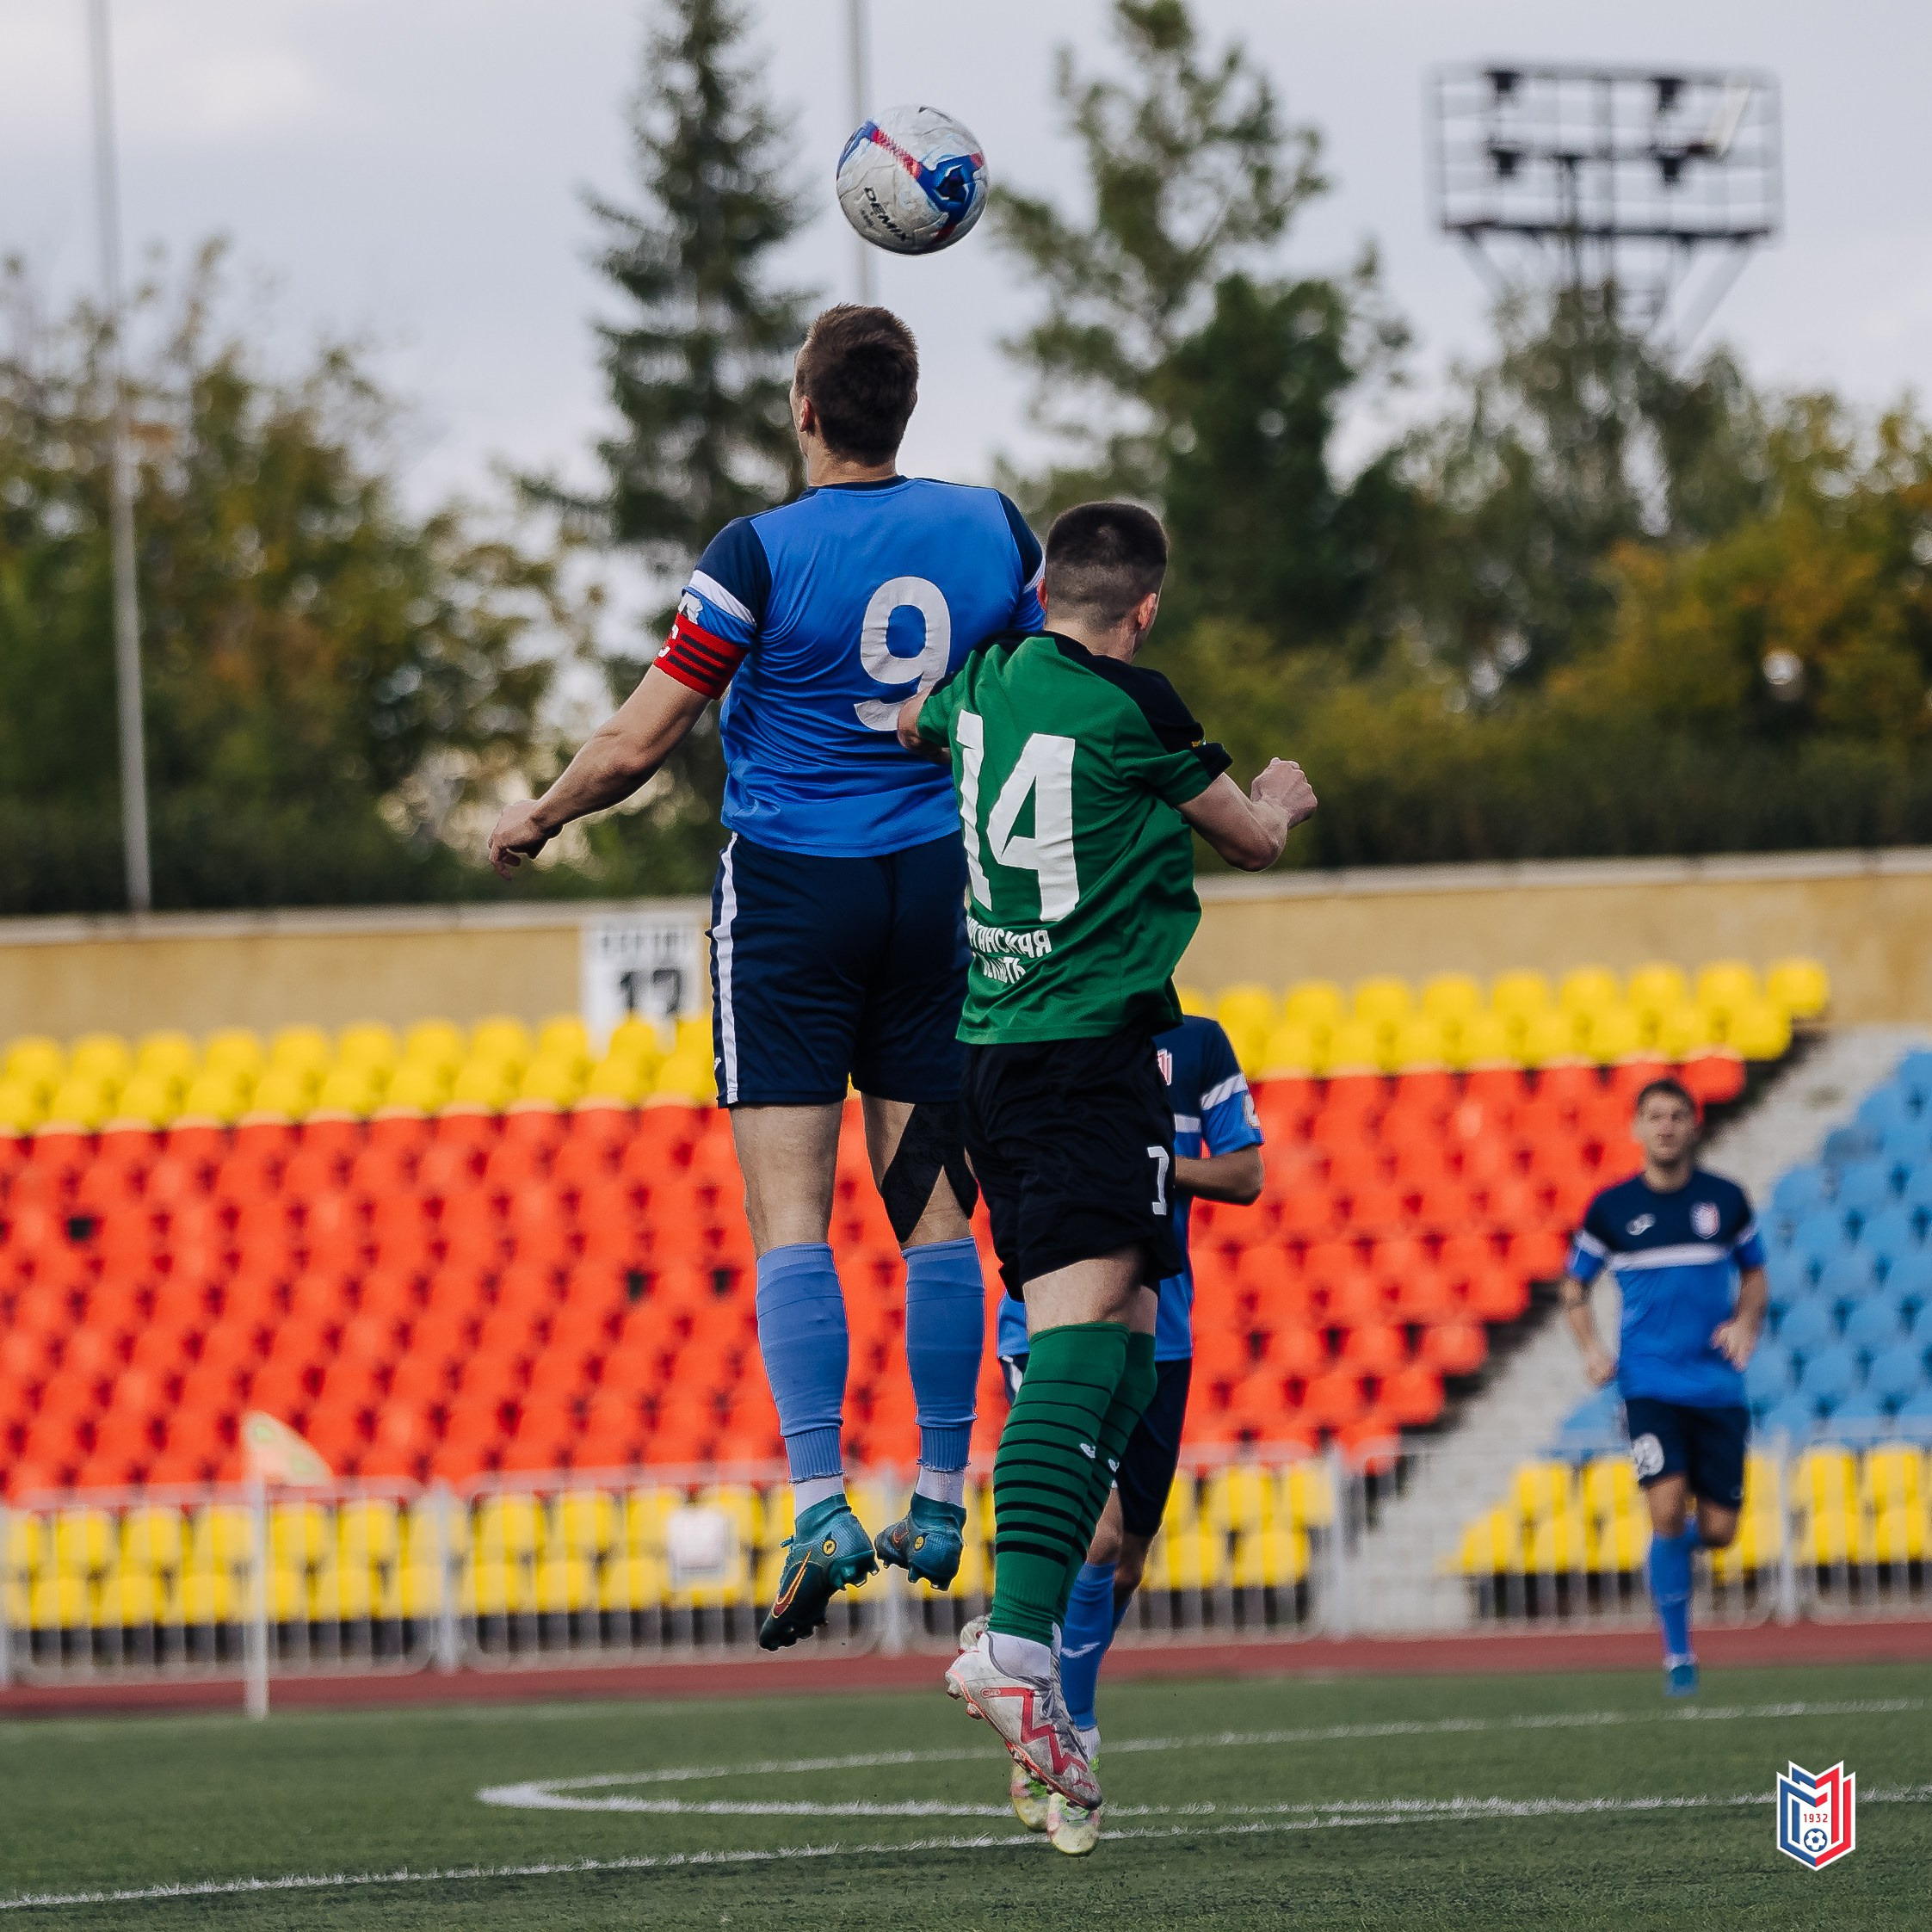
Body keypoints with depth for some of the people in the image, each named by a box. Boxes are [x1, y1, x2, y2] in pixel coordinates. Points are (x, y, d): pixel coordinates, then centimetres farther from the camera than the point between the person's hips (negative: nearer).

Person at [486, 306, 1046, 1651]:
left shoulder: (761, 555, -13)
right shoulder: (994, 528, -1)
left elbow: (639, 743, -10)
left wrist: (536, 822, 7)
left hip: (789, 893, -4)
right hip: (937, 886, 4)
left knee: (791, 1210, -5)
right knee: (933, 1205, 9)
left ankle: (821, 1507, -16)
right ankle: (941, 1506, 12)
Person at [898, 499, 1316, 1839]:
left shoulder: (986, 678, 11)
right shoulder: (1131, 707, -8)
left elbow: (909, 729, 36)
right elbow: (1253, 839, 8)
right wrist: (1281, 798, 30)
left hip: (990, 1051, 8)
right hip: (1091, 1047, -8)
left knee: (1115, 1332, 11)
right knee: (1083, 1334, -18)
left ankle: (1016, 1623, 1)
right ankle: (1019, 1640, -32)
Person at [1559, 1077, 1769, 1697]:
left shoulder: (1725, 1199, 4)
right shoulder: (1611, 1208, 1)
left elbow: (1754, 1275, 17)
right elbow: (1574, 1286, 12)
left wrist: (1745, 1326, -3)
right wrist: (1592, 1348, -5)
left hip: (1718, 1384, 2)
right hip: (1649, 1383, -2)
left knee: (1717, 1530, -1)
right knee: (1668, 1509, -18)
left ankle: (1673, 1542, 38)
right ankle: (1678, 1657, -3)